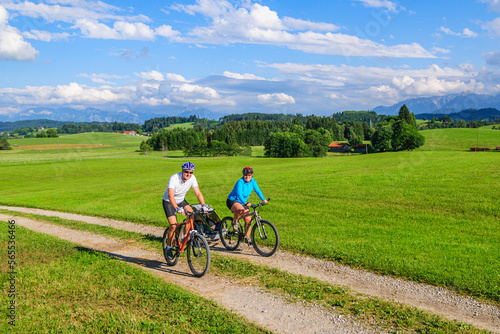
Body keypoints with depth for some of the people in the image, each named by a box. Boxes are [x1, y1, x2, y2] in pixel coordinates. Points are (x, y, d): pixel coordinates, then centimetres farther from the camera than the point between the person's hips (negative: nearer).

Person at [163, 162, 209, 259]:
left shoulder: (192, 178, -17)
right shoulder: (174, 178, -32)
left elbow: (198, 193, -18)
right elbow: (170, 196, -42)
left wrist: (204, 205, -33)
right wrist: (177, 208, -57)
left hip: (181, 200, 5)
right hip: (168, 202, -5)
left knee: (191, 213, -22)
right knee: (173, 225, -17)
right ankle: (168, 248, 4)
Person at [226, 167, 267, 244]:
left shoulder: (252, 181, -4)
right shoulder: (240, 182, -24)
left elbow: (257, 190, -4)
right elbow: (239, 194, -35)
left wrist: (263, 199, -18)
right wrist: (245, 203, -48)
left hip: (242, 202, 7)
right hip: (232, 201, -7)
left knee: (248, 219, -5)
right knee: (241, 210, -39)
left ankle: (247, 237, 12)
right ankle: (234, 222, -11)